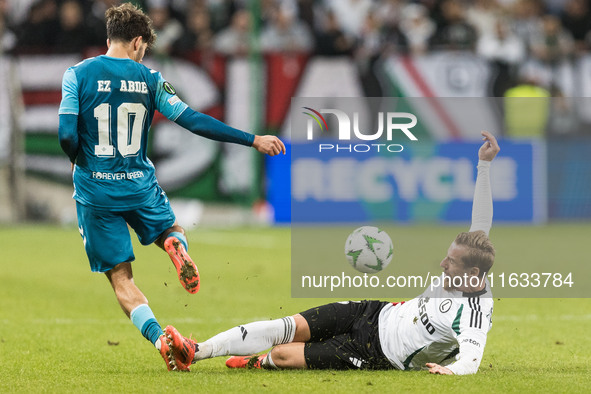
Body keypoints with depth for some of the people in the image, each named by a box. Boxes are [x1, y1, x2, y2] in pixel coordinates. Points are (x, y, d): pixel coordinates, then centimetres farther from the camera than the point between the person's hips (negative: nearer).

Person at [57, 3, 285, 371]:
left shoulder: (78, 75, -5)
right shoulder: (148, 78, -1)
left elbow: (67, 135, -12)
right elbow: (194, 121, -4)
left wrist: (79, 161, 11)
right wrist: (254, 140, 2)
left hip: (95, 189, -1)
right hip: (140, 185, 1)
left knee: (120, 276, 8)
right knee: (172, 231, 30)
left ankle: (160, 338, -16)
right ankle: (178, 247, -9)